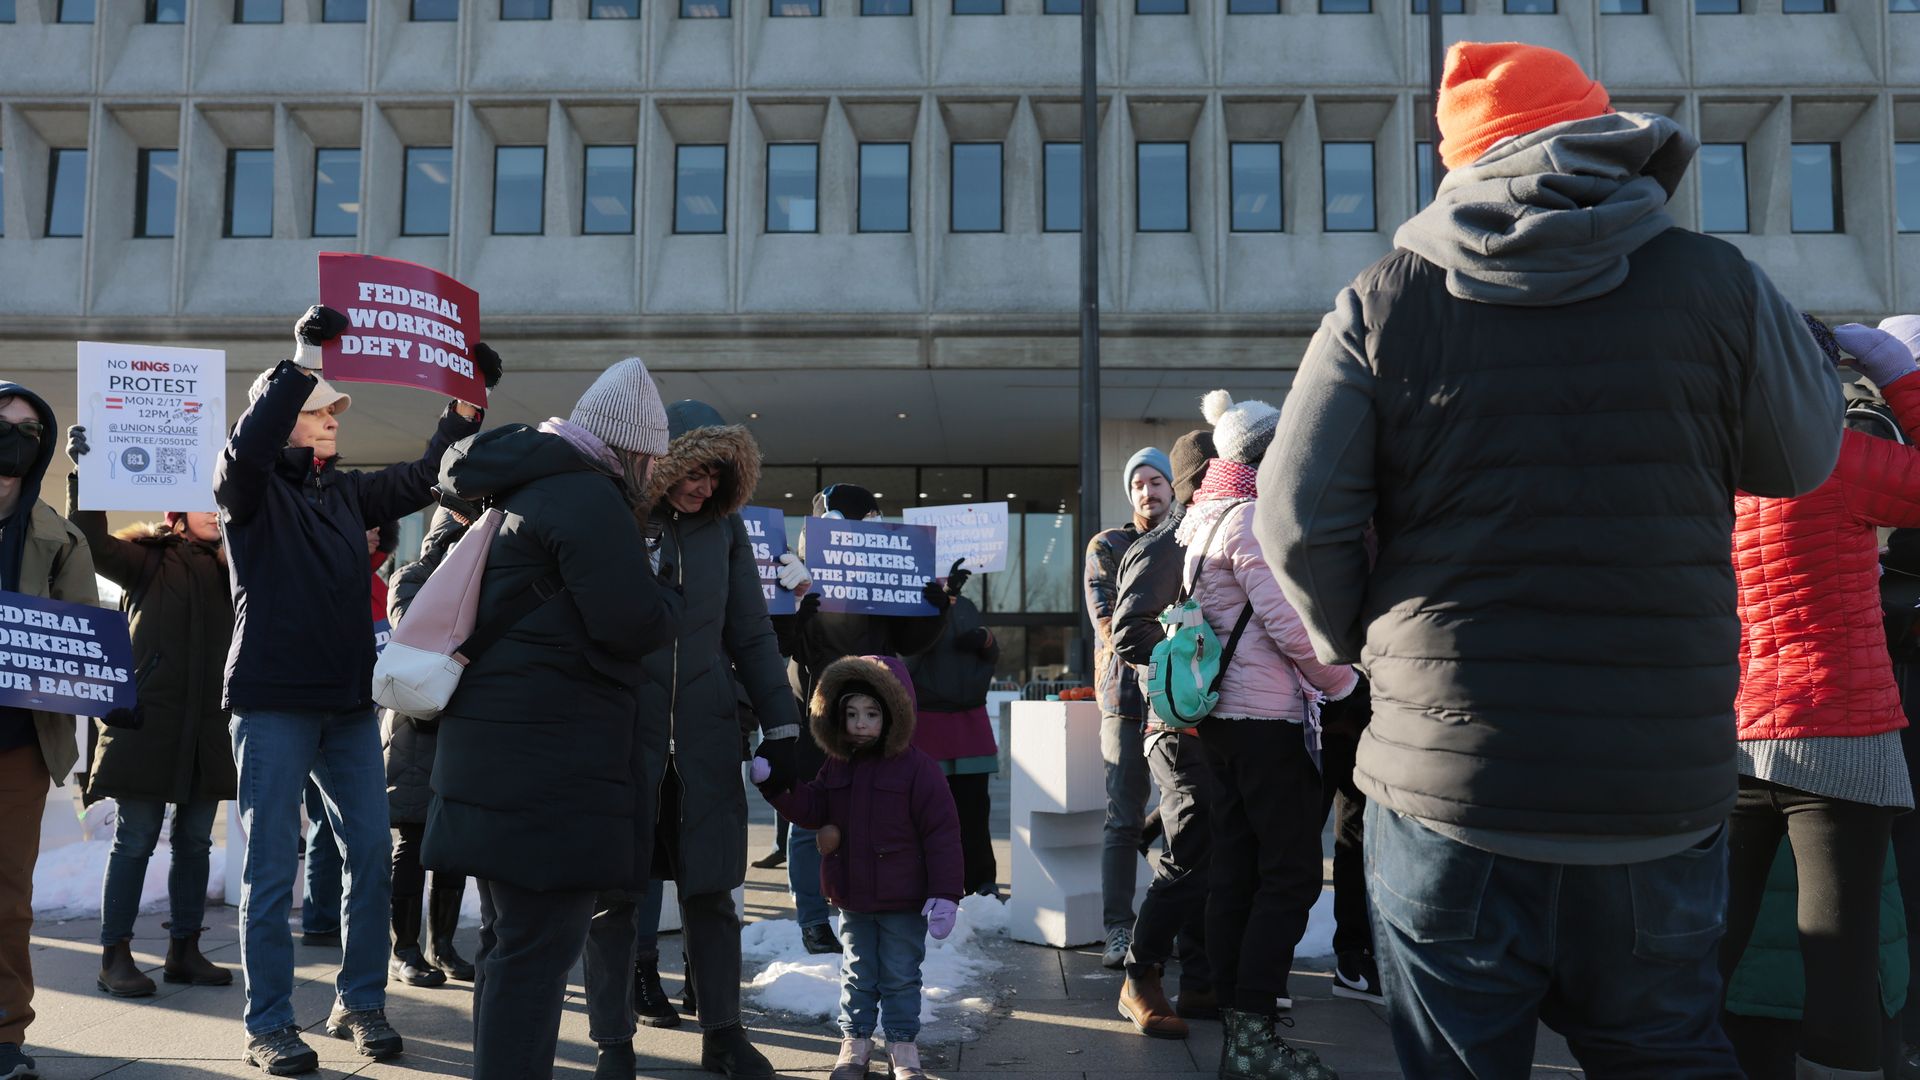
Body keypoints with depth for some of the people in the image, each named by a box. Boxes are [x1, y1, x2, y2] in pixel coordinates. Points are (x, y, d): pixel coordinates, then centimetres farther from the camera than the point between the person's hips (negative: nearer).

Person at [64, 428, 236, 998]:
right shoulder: (149, 559, 1)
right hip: (148, 719, -5)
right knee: (135, 839, 0)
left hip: (208, 725, 5)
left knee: (195, 840, 9)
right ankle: (115, 956, 9)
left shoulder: (229, 568, 14)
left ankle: (184, 951, 18)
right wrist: (83, 471, -20)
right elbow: (92, 542, -12)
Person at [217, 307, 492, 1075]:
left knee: (370, 854, 6)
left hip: (350, 702, 6)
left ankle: (361, 1003, 19)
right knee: (272, 865, 0)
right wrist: (303, 359, -25)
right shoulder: (253, 489, -2)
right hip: (273, 701, -6)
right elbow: (247, 447, -23)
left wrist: (467, 402, 9)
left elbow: (421, 478, 18)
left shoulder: (346, 492, 14)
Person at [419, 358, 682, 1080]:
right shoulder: (589, 499, -14)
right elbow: (635, 625, -20)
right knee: (537, 947, -6)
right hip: (551, 765, -10)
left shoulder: (519, 490, 16)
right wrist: (668, 589, 1)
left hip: (495, 750, 10)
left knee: (509, 937, 20)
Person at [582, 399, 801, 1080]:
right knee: (613, 892, 5)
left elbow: (752, 635, 9)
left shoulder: (724, 527, 5)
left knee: (710, 889, 8)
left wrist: (781, 728, 6)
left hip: (704, 736, 2)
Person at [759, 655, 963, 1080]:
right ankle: (855, 1040, 30)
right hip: (851, 899, 5)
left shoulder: (917, 768, -14)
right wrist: (774, 783, -13)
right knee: (857, 972, 17)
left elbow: (942, 833, -14)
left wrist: (944, 894, -17)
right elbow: (810, 809, 3)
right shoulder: (838, 766, 4)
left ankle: (903, 1044, 22)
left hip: (902, 901, -4)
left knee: (900, 976, 8)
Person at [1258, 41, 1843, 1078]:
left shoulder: (1383, 302, -3)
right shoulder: (1713, 280, -2)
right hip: (1662, 786, 1)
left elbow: (1299, 518, -8)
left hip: (1447, 777, -1)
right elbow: (1801, 458, 12)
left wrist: (1360, 641, 9)